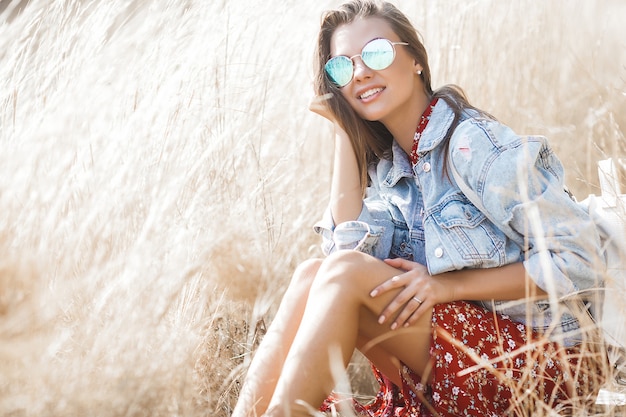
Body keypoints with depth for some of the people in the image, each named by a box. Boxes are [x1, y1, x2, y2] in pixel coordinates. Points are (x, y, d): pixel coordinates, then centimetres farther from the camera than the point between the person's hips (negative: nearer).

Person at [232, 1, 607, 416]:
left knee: (345, 274, -22)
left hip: (542, 356, -7)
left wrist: (448, 286, -20)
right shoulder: (387, 165, 10)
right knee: (312, 275, -11)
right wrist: (344, 133, -3)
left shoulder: (473, 142, -14)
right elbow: (351, 249, -6)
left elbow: (579, 260, -16)